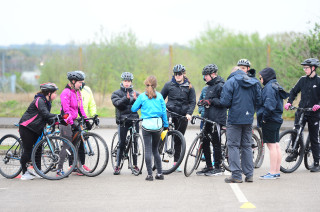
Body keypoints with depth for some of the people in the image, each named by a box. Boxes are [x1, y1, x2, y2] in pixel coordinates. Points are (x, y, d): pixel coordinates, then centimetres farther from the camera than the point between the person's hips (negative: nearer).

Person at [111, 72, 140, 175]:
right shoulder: (116, 93, 8)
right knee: (121, 143, -6)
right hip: (122, 121, -2)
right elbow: (117, 103, -11)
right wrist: (126, 99, -26)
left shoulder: (135, 93, 14)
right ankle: (117, 166, 1)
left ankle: (135, 165, 10)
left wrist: (136, 99, -20)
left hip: (134, 119, 2)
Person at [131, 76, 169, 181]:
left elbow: (133, 109, 5)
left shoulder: (142, 96, -1)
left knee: (148, 150, 0)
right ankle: (159, 173, 13)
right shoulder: (159, 96, 4)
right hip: (158, 124, 3)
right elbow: (164, 111, 7)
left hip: (147, 124, -2)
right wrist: (166, 125, 16)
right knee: (155, 149, 14)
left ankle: (150, 174, -3)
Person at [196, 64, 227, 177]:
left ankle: (217, 168, 3)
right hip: (208, 119, 9)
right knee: (205, 143, 10)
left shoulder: (220, 86, -10)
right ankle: (209, 167, 17)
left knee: (216, 144, -4)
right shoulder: (210, 86, 19)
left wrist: (211, 101, -20)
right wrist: (203, 101, 9)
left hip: (217, 119, -9)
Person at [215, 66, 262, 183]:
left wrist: (216, 101, 8)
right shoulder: (255, 83, 10)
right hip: (249, 119, 5)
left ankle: (236, 175, -5)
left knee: (233, 146, -1)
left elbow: (225, 101, -12)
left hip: (235, 118, -5)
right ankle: (249, 174, 12)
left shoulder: (230, 82, -5)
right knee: (247, 146, 13)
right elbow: (259, 101, 8)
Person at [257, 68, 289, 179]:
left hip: (269, 121, -10)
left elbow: (269, 105, -24)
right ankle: (277, 171, 16)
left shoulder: (269, 87, -15)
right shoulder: (276, 86, 16)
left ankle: (272, 173, -6)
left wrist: (264, 117, -16)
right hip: (277, 119, 10)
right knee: (276, 145, 12)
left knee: (271, 145, -7)